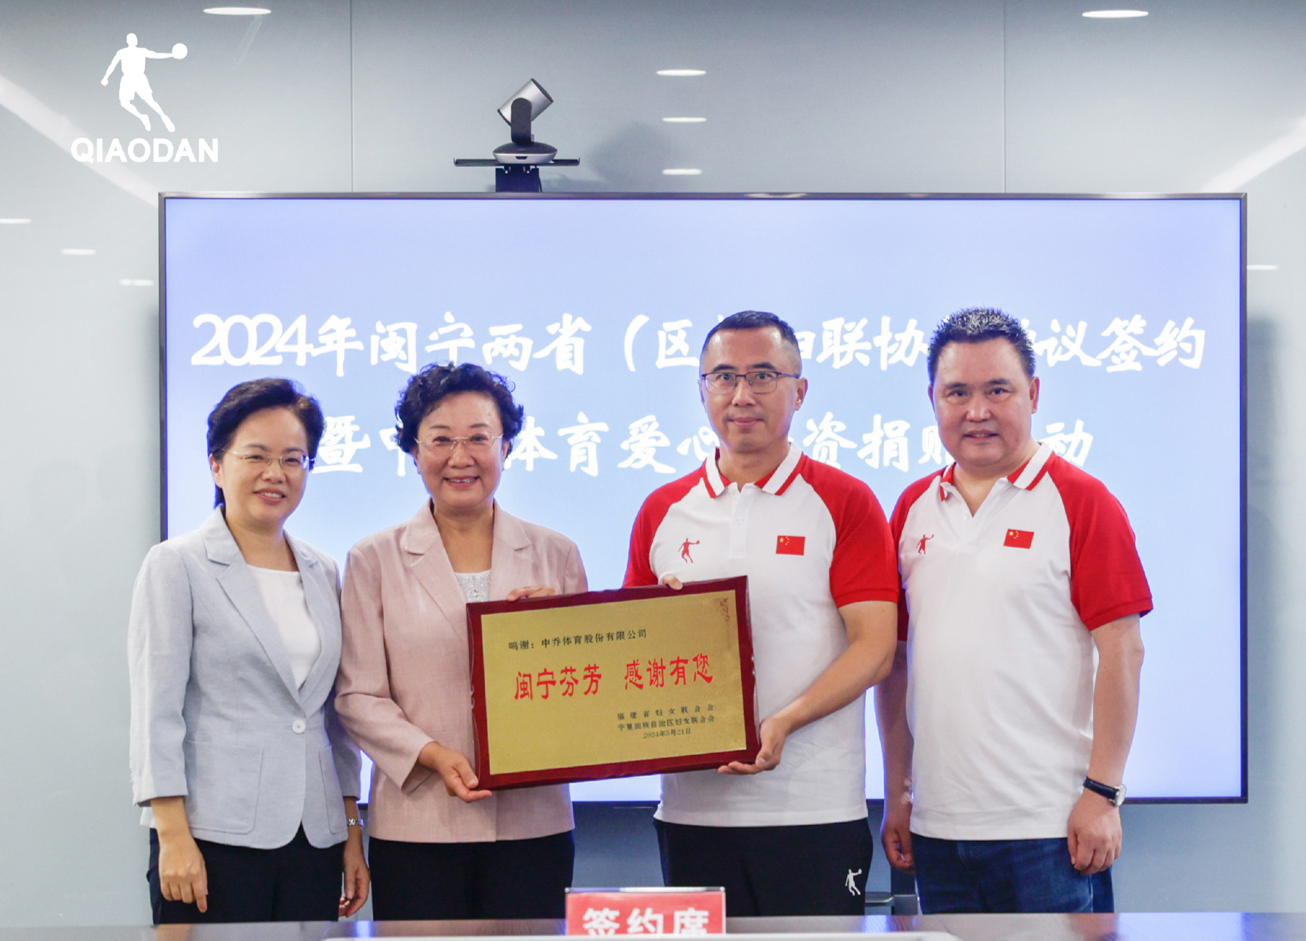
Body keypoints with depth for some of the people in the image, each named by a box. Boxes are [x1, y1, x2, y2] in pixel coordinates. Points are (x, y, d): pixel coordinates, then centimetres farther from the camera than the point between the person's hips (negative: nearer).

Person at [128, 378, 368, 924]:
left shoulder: (323, 574, 15)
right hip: (215, 836, -4)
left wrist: (352, 831, 13)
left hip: (314, 838, 5)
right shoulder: (176, 566, 0)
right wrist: (174, 836, -13)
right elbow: (155, 710, -6)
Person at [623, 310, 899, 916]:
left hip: (815, 813, -3)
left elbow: (874, 646, -6)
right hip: (692, 810, 3)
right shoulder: (663, 512, 13)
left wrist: (785, 721, -20)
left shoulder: (844, 503, 1)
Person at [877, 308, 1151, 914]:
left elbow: (1122, 652, -7)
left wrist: (1102, 794, -12)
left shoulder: (1081, 501, -4)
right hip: (938, 823, 5)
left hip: (1049, 825, -5)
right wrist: (897, 790, 12)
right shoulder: (914, 508, 12)